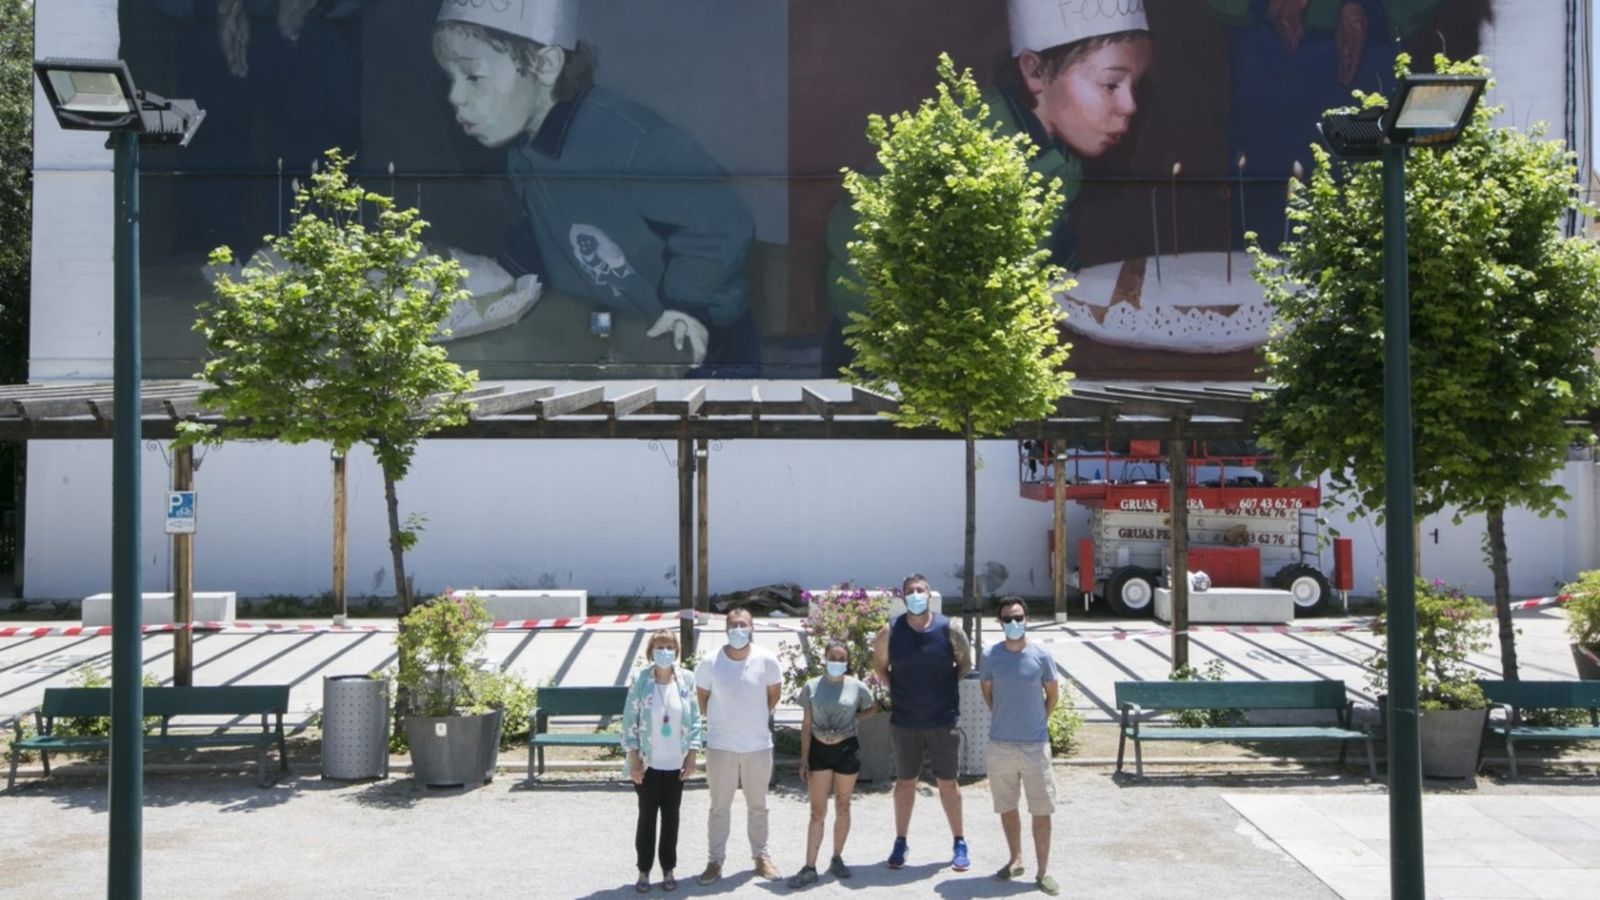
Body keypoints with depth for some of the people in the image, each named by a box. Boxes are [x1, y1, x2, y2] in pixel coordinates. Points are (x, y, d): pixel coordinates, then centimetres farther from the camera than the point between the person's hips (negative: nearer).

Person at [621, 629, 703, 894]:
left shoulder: (686, 679, -2)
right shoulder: (640, 680, -7)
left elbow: (695, 719, 3)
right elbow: (629, 720, -5)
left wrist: (691, 757, -1)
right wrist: (634, 760, -8)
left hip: (675, 763, 2)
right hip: (647, 762, -2)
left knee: (671, 816, 9)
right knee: (647, 816, 5)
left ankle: (668, 870, 21)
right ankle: (644, 871, 15)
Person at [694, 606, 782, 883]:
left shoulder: (766, 660, -11)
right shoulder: (710, 663, -12)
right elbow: (702, 698, 4)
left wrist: (755, 720, 8)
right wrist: (719, 722, 5)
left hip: (758, 745, 1)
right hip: (720, 746, -1)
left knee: (758, 806, 15)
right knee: (720, 807, 8)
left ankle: (761, 856, 28)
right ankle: (715, 861, 18)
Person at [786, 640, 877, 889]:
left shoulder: (857, 687, -5)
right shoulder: (812, 687, -3)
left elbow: (872, 708, 14)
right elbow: (806, 725, 1)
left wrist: (855, 719, -4)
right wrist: (804, 759, -2)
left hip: (846, 749, 0)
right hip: (819, 749, 0)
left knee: (842, 807, 11)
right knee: (817, 811, 1)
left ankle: (837, 859, 25)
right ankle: (810, 868, 0)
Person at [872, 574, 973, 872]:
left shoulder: (950, 628, -8)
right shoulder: (890, 632, -6)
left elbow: (965, 663, 7)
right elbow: (880, 665, 10)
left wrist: (946, 688, 3)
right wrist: (895, 690, 3)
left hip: (944, 720, -1)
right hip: (904, 722, 1)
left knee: (947, 782, 7)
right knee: (905, 782, 11)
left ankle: (959, 843, 20)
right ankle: (900, 842, 24)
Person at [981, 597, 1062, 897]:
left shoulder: (1041, 656, -6)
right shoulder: (991, 656, -2)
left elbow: (1053, 693, 7)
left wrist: (1038, 722, 7)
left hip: (1035, 744, -2)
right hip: (1000, 744, 2)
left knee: (1041, 810, 1)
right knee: (1007, 806, 13)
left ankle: (1044, 870, 9)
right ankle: (1015, 860, 29)